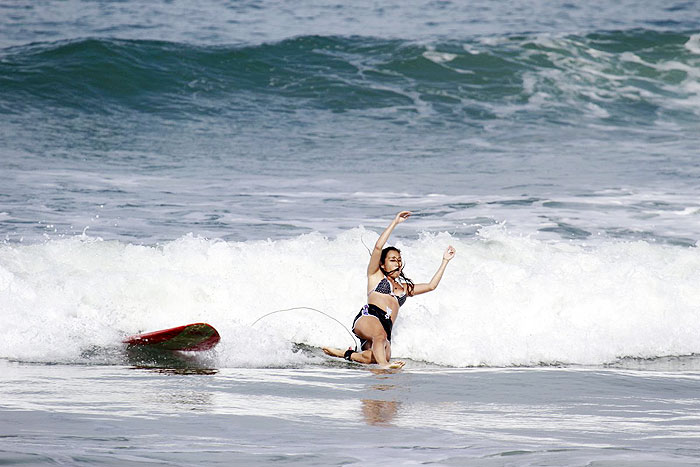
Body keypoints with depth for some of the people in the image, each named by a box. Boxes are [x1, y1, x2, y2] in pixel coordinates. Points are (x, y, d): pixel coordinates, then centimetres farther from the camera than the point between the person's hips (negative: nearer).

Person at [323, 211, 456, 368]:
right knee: (380, 335, -42)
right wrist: (395, 223, 10)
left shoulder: (405, 287, 37)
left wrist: (445, 261, 35)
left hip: (385, 328, 4)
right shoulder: (375, 275, 22)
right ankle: (384, 364, -61)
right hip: (368, 317, -4)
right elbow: (378, 247, 9)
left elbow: (431, 285, 35)